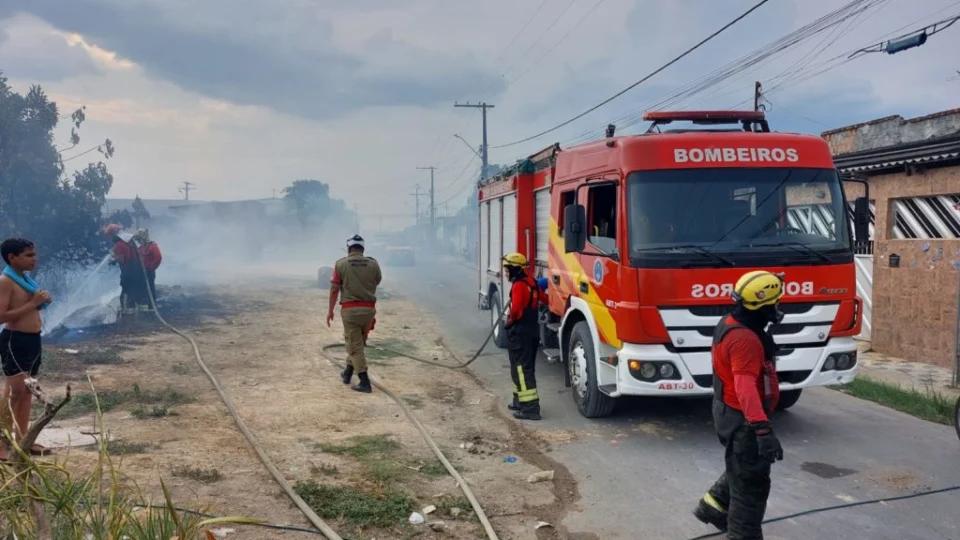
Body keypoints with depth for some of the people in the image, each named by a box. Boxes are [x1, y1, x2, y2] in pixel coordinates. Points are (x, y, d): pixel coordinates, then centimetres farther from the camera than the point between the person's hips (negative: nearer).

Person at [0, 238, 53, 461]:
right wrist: (33, 303, -21)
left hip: (33, 340, 9)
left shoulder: (26, 278, 13)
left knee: (27, 391, 12)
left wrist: (42, 301, 5)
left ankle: (21, 438, 20)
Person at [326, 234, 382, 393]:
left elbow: (334, 289, -3)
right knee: (357, 342, 21)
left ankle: (365, 382, -2)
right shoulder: (373, 264, 2)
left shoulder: (341, 264, -3)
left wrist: (330, 310, 7)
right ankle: (348, 373, 34)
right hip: (369, 308, 3)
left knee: (355, 345, 3)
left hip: (350, 309, -3)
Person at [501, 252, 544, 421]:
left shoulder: (518, 285, -18)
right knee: (526, 367, 18)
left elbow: (516, 309, -25)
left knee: (521, 369, -8)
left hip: (520, 332, -10)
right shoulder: (531, 282, 11)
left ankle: (530, 408, -11)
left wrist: (510, 321, -10)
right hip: (533, 329, 10)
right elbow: (541, 299, 22)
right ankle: (521, 401, 29)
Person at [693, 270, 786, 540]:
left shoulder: (733, 324, 5)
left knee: (743, 470, 28)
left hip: (733, 412, 10)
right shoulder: (744, 338, -29)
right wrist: (762, 428, -47)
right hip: (742, 419, -10)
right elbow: (745, 387, -40)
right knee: (752, 482, 1)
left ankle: (712, 506, 42)